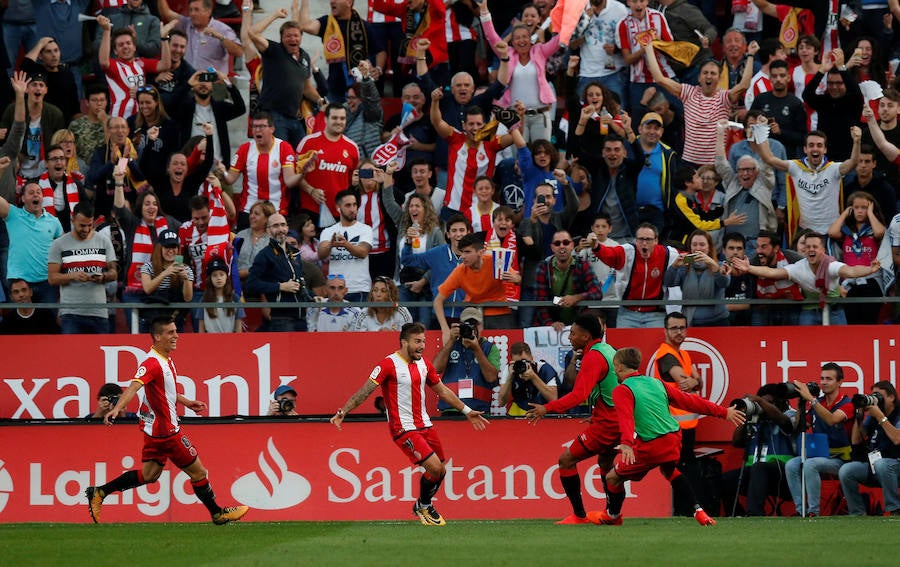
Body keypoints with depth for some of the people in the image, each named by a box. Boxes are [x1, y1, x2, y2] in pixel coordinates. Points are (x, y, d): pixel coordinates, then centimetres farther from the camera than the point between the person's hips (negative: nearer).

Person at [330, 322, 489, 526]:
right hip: (403, 429, -7)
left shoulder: (423, 364, 9)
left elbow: (442, 391, 22)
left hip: (424, 424, 7)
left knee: (440, 471, 7)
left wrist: (467, 411, 26)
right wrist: (342, 412, -24)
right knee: (434, 467, -16)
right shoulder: (389, 364, -12)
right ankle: (422, 506, 10)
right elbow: (365, 391, -15)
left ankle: (424, 505, 33)